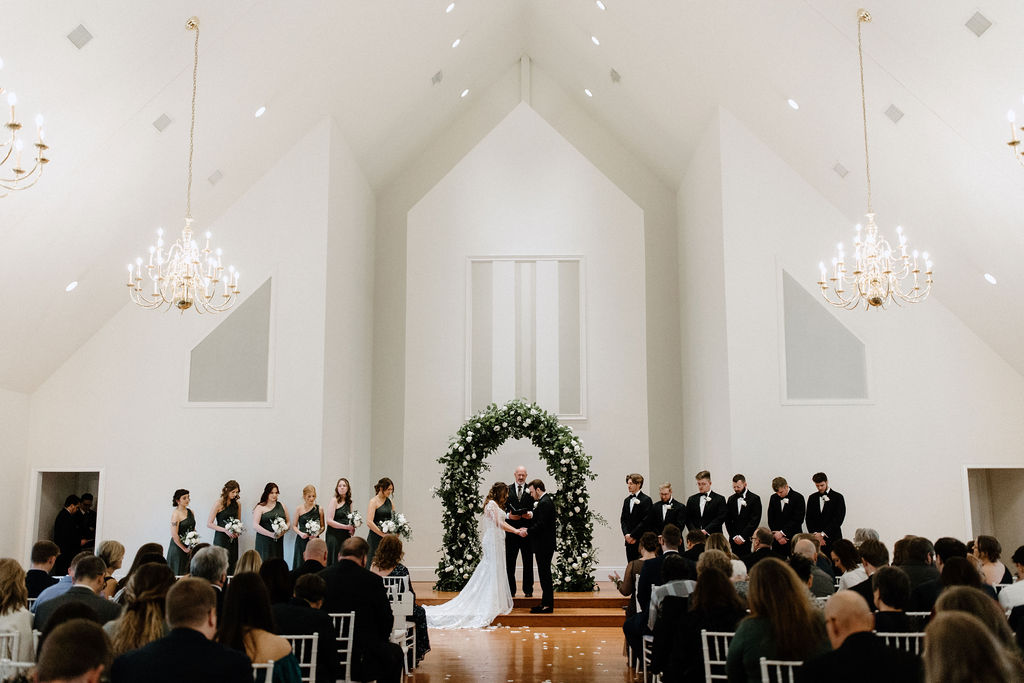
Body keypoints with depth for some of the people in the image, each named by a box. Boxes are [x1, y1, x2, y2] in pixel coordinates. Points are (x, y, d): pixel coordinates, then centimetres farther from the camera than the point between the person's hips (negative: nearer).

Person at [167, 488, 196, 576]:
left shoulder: (190, 512, 9)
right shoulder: (176, 514, -13)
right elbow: (174, 535, -17)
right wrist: (184, 549, -12)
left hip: (190, 548, 7)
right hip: (178, 548, -7)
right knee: (179, 573, -1)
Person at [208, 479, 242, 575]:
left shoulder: (237, 503, 8)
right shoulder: (219, 504, -7)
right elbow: (209, 524, -8)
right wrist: (225, 530, -16)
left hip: (233, 539, 5)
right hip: (221, 538, -5)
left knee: (232, 565, 1)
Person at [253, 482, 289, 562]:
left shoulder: (282, 506, 14)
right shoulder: (260, 507, 1)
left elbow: (288, 522, 17)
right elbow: (255, 525, -8)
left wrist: (283, 531, -5)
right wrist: (271, 534, -15)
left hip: (278, 542, 3)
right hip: (264, 542, -3)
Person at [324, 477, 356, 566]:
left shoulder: (349, 502, 13)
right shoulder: (334, 500, -4)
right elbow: (329, 521, -11)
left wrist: (352, 528, 1)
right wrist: (346, 527, -15)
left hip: (346, 536, 6)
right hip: (334, 536, -6)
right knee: (334, 562, -6)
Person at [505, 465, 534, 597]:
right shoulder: (507, 490, 8)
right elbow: (502, 508, 5)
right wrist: (508, 515, -13)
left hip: (527, 529, 0)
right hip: (511, 529, 1)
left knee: (528, 561, 5)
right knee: (510, 561, 5)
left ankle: (528, 590, 13)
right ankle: (511, 590, 13)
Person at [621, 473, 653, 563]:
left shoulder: (646, 500, -6)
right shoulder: (627, 500, 16)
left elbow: (645, 521, -13)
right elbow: (623, 519, 14)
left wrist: (632, 535, -13)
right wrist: (626, 534, -3)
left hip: (641, 541, -6)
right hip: (629, 541, 6)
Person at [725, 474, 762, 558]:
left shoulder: (754, 498, -1)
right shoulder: (731, 499, 13)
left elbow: (755, 520, -7)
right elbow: (728, 520, 12)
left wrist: (743, 537, -10)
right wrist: (734, 536, -1)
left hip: (748, 539, -4)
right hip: (733, 540, 4)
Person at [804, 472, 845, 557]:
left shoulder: (838, 497, 1)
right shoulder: (812, 498, 13)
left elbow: (838, 519, -7)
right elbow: (809, 519, 10)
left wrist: (823, 534, -13)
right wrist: (815, 534, -6)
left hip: (833, 540, -3)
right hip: (816, 540, 3)